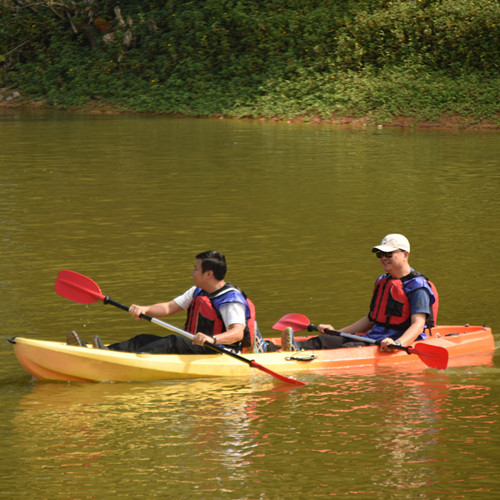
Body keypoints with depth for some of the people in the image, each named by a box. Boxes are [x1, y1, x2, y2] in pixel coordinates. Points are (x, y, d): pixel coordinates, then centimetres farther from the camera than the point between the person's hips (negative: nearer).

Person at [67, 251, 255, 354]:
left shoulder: (232, 299, -12)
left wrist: (212, 339, -45)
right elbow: (168, 307, 16)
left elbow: (238, 332, -27)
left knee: (173, 342, -32)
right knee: (145, 339, -9)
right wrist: (144, 309, -3)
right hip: (193, 347, 8)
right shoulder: (197, 292, 17)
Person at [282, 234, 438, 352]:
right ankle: (296, 348, -46)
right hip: (373, 339, 8)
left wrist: (398, 343, -38)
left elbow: (418, 325, -19)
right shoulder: (382, 282, 21)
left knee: (350, 349, -35)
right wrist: (337, 331, 22)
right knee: (324, 340, -19)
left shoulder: (418, 287, -7)